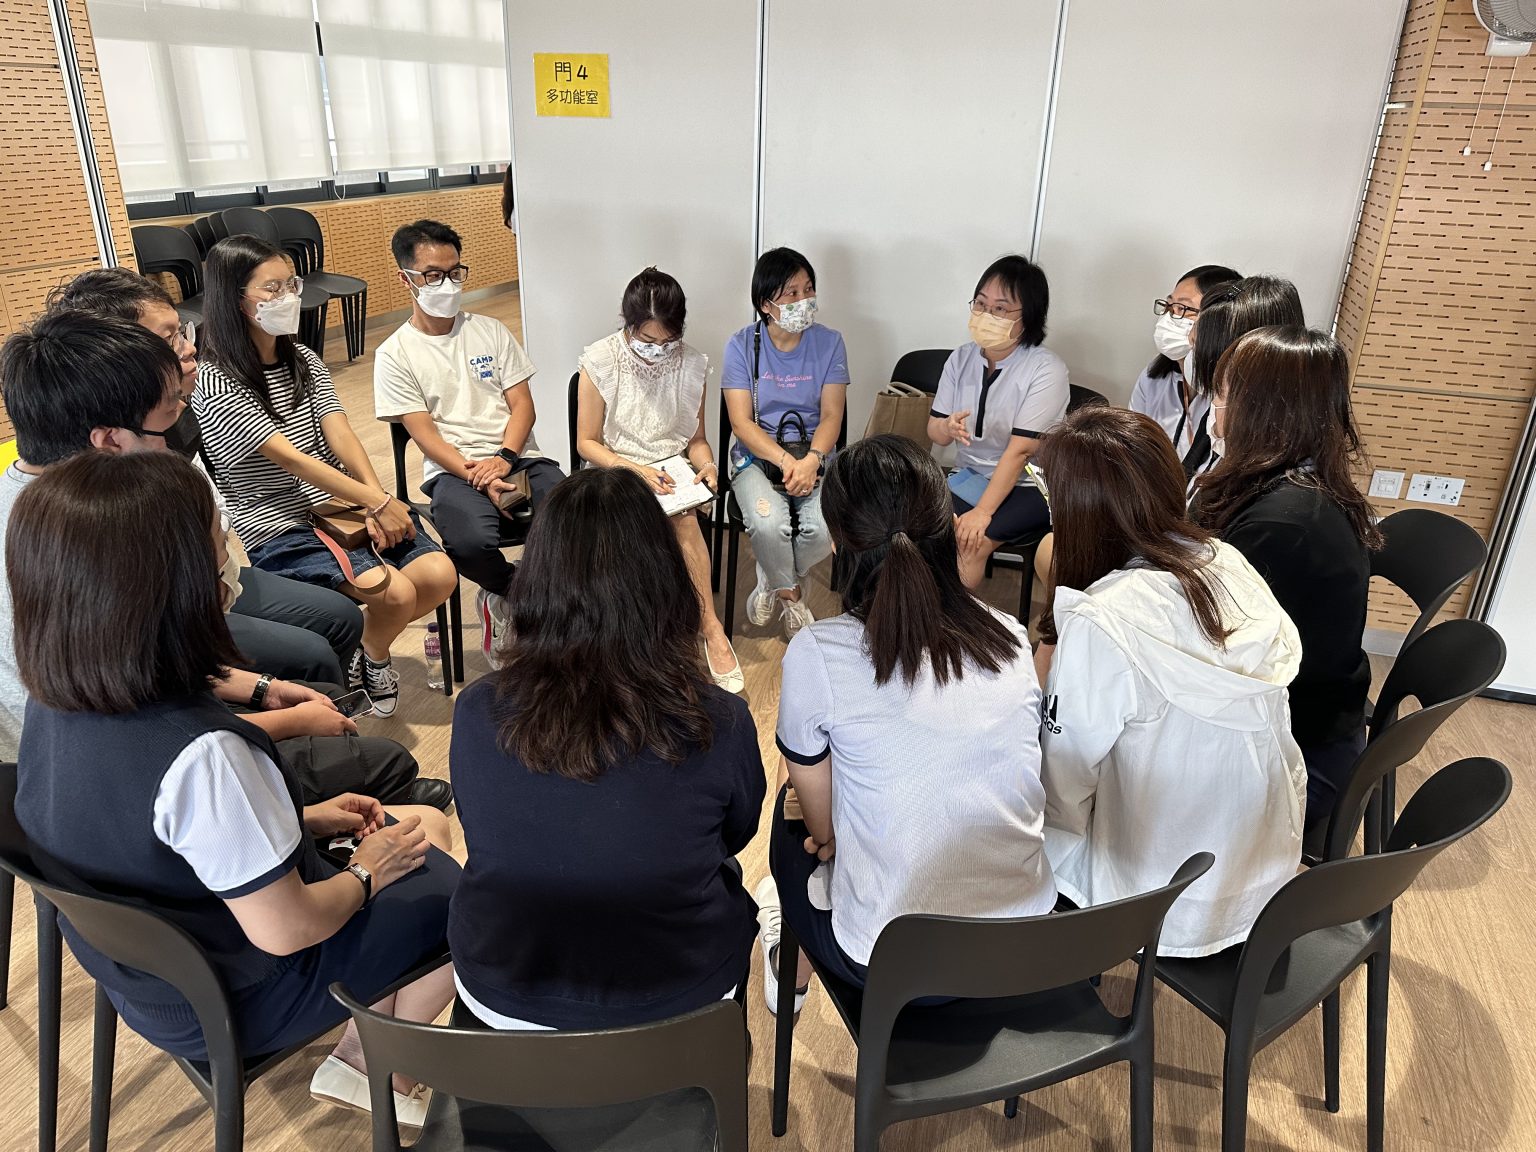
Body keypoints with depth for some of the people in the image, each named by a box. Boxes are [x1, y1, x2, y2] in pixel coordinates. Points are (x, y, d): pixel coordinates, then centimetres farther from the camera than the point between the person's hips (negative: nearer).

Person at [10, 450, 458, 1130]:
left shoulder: (55, 703, -12)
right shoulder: (199, 755, -39)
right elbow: (285, 930, -27)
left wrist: (301, 820, 3)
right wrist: (365, 875, -8)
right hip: (230, 1002, -7)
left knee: (427, 824, 16)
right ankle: (364, 1062, 22)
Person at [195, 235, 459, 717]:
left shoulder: (304, 361, 11)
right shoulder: (215, 383, -10)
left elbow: (340, 435, -1)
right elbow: (289, 458, -17)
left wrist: (378, 499, -18)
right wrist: (379, 504, -19)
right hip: (278, 529, -6)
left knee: (439, 575, -14)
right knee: (395, 592, -26)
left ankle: (364, 639, 14)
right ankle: (371, 656, 9)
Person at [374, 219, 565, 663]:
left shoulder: (491, 331, 15)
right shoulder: (395, 354, 6)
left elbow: (523, 404, 8)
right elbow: (425, 434, -2)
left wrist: (504, 459, -11)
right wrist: (478, 477, -17)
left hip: (517, 458, 3)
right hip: (451, 470, -3)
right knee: (471, 542, -36)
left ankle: (505, 601, -1)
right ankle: (511, 592, 2)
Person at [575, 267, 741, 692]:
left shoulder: (692, 364, -1)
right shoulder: (599, 363, -8)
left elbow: (696, 439, 9)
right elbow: (587, 442, -4)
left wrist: (706, 464, -14)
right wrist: (634, 469, -20)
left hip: (672, 472, 2)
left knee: (682, 518, -32)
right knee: (684, 521, -31)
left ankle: (709, 631, -23)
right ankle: (712, 630, -23)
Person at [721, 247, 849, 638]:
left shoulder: (829, 343, 1)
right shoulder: (742, 345, -3)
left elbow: (831, 415, -4)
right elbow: (741, 422, -9)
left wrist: (811, 461, -24)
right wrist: (786, 461, -24)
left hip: (815, 454, 1)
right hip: (757, 455, -1)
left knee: (824, 530, -27)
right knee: (770, 524, -32)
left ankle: (772, 582, 7)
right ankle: (790, 594, 2)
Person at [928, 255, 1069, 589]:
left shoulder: (1046, 370, -15)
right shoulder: (961, 358, 1)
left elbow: (1020, 451, -20)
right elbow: (934, 432, 3)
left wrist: (982, 512, -24)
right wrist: (948, 427, -22)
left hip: (1028, 486, -5)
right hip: (969, 476, 5)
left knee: (971, 541, -28)